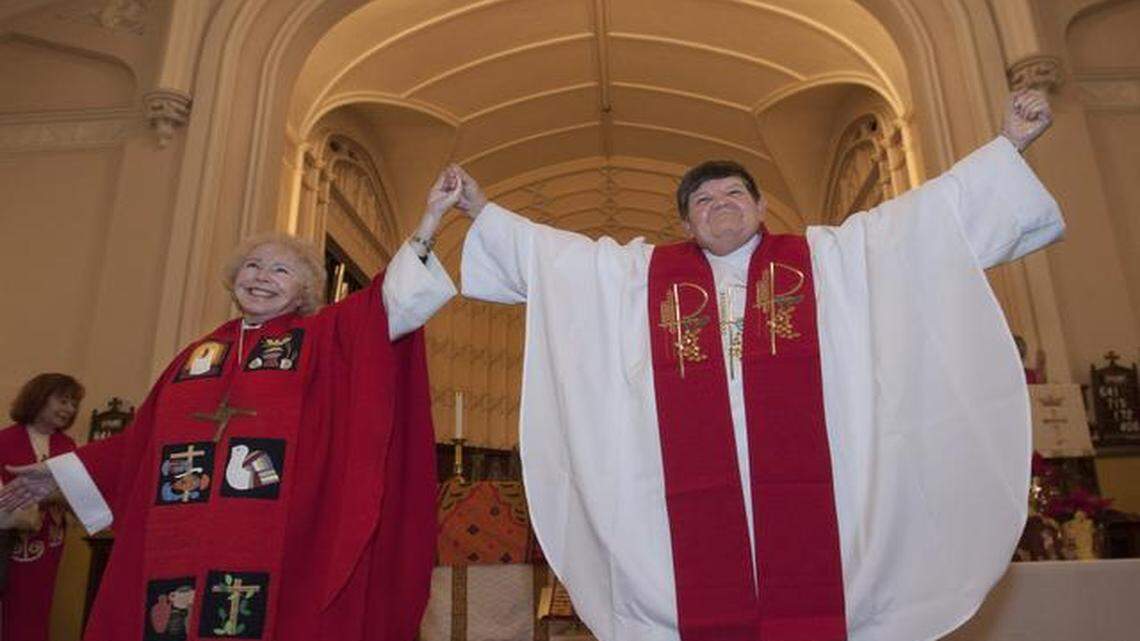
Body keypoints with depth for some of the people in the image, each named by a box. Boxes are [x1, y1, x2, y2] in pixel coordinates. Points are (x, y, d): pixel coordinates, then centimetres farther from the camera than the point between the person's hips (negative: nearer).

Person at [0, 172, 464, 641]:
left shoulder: (323, 338, 6)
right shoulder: (198, 354, 18)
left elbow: (390, 300, -8)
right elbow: (143, 440, 25)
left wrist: (430, 218, -17)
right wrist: (60, 472, 31)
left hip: (274, 542, -4)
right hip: (179, 544, 4)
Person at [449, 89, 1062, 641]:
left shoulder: (828, 256, 14)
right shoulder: (641, 272, 15)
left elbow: (930, 211, 15)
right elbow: (550, 250, 20)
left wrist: (1007, 144, 12)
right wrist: (483, 212, 21)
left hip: (800, 490, 0)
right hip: (696, 499, 1)